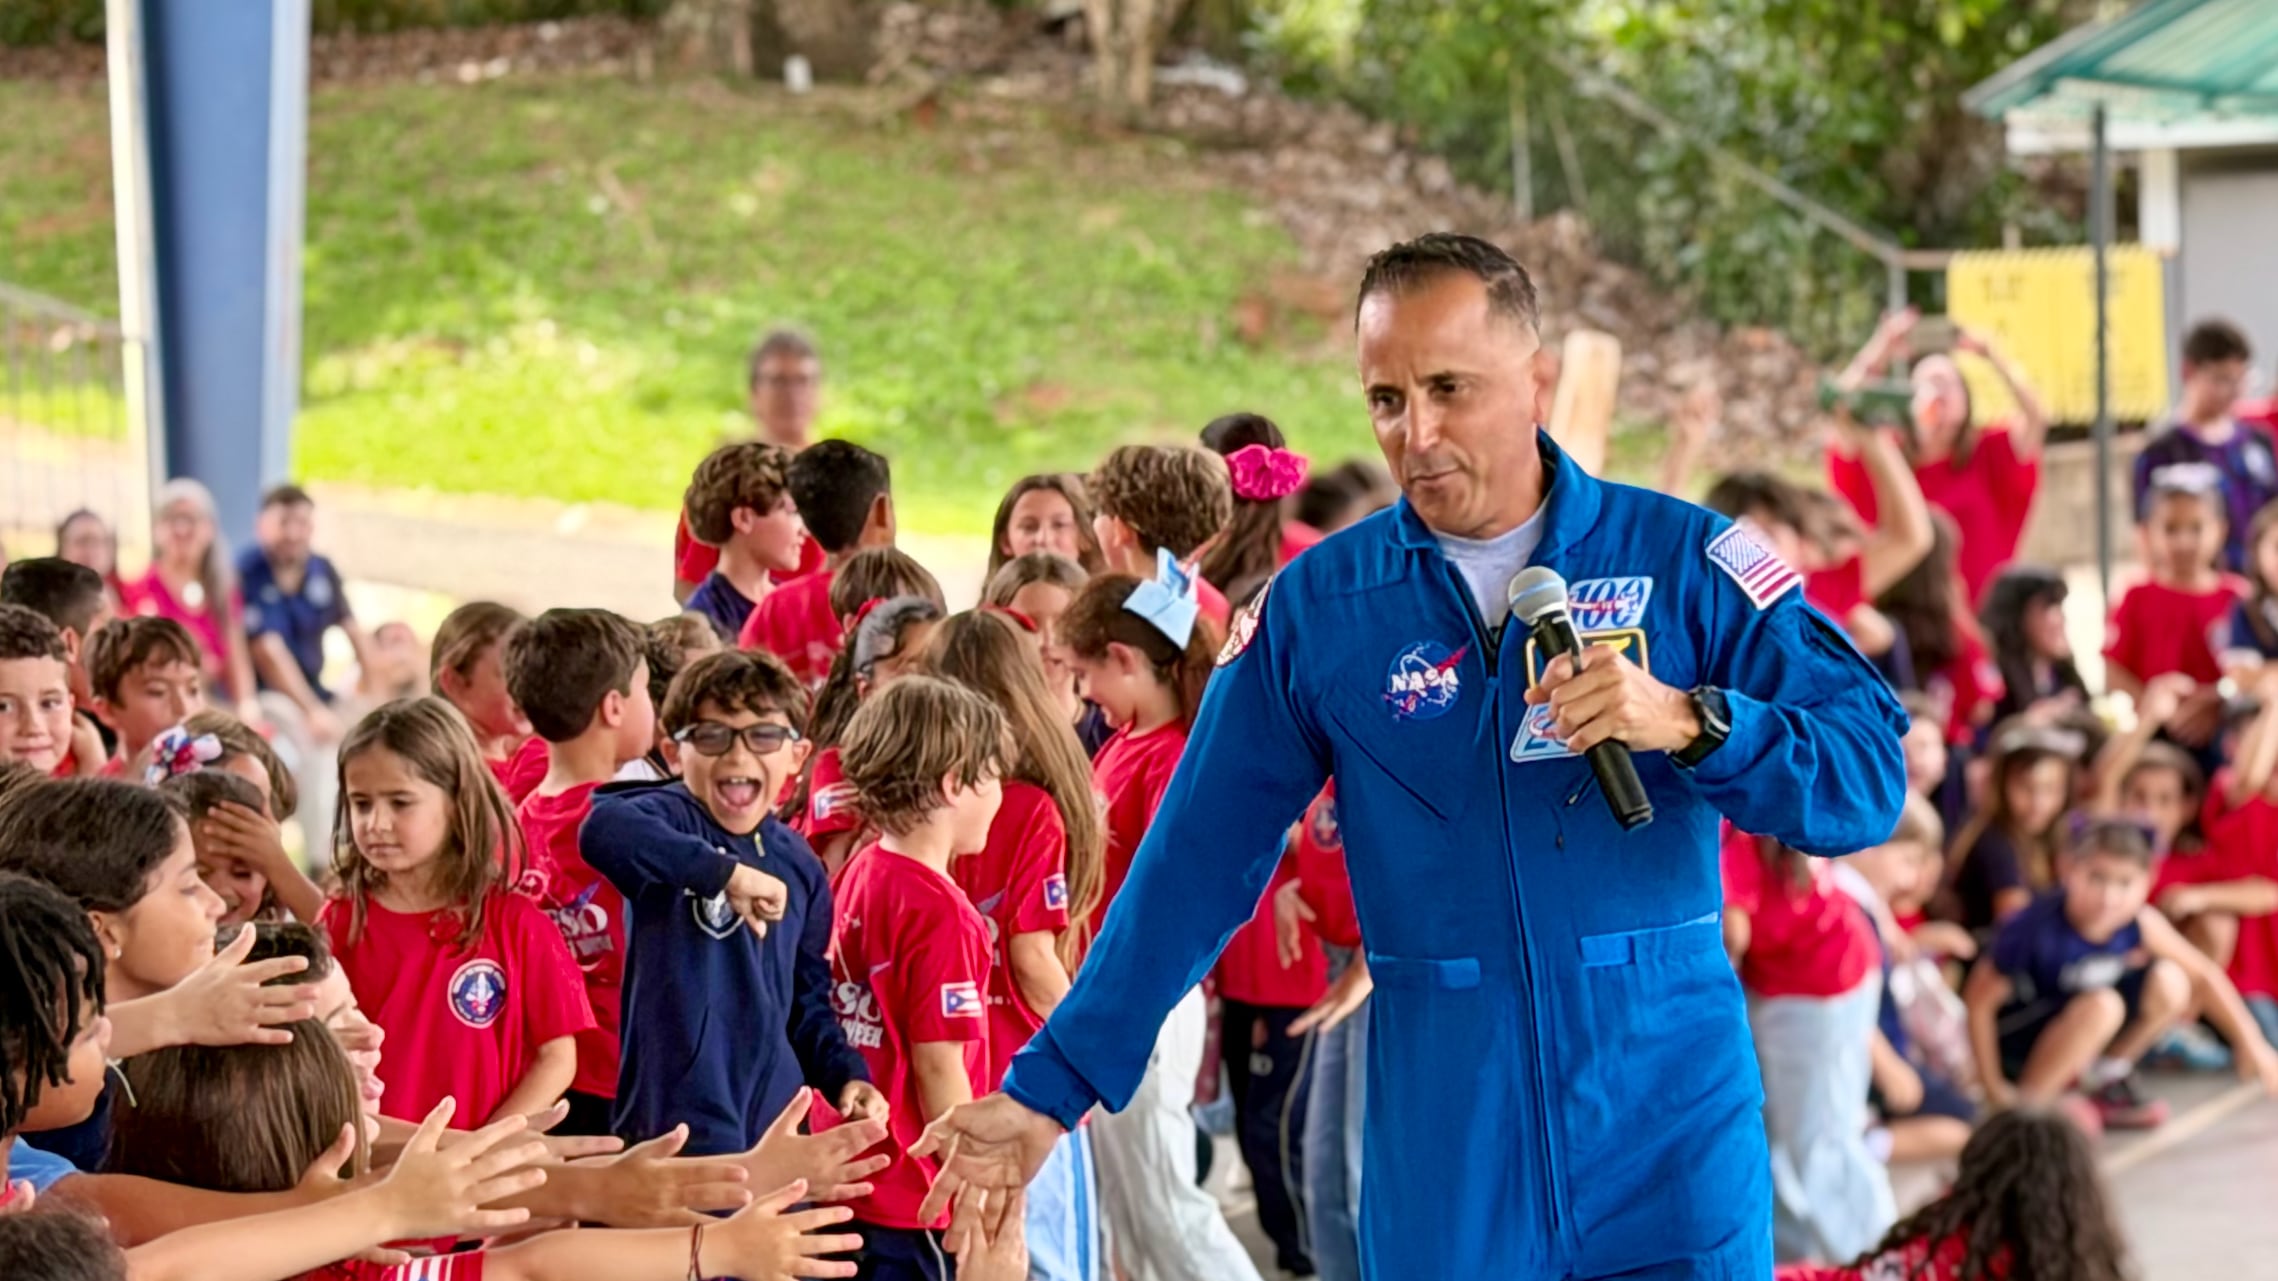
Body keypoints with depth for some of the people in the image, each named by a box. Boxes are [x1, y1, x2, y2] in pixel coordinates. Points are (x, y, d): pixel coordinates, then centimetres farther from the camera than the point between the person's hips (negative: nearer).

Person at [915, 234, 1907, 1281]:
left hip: (1676, 1132, -1)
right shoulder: (1316, 606, 3)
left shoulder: (1682, 560, -1)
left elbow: (1869, 779, -6)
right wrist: (1048, 1089, 4)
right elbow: (1195, 866, 6)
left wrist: (1687, 721, -22)